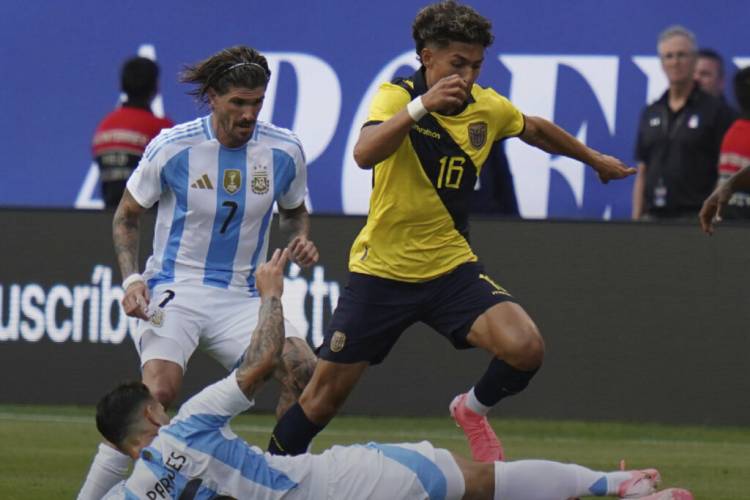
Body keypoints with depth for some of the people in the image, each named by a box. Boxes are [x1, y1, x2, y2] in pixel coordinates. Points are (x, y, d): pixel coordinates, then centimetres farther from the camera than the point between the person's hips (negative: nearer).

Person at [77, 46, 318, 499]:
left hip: (242, 297, 3)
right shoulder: (172, 147, -8)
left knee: (304, 371, -19)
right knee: (159, 390, -28)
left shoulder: (284, 151, 0)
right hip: (175, 289, -3)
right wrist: (132, 279, -8)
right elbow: (127, 216, 5)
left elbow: (294, 210, 20)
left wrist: (302, 239, -2)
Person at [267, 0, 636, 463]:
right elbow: (365, 154, -35)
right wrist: (421, 106, -46)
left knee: (526, 347, -21)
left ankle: (474, 409, 11)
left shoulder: (488, 108, -2)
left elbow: (537, 130, 22)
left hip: (451, 268, 3)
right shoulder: (397, 97, -14)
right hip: (382, 270, -3)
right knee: (323, 398, 1)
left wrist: (593, 158, 34)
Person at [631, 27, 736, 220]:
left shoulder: (716, 110, -1)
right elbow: (642, 173, 16)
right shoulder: (650, 113, 15)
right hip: (655, 217, 5)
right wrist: (636, 220, 9)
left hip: (696, 217, -5)